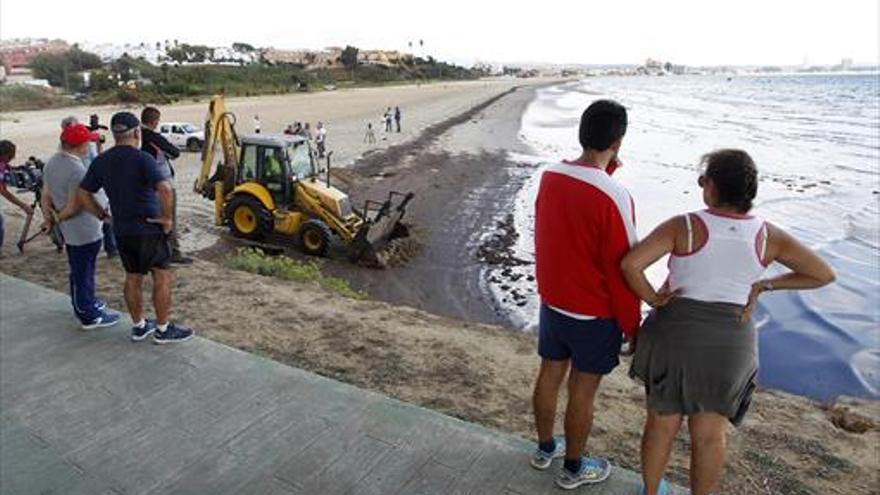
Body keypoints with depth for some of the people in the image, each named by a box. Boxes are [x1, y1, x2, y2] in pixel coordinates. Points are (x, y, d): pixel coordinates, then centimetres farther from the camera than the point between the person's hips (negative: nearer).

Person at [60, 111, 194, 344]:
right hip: (149, 229, -6)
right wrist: (167, 217, -18)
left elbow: (82, 194, 8)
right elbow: (165, 189, -29)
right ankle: (163, 329, 10)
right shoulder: (142, 159, -15)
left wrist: (102, 215, 13)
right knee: (162, 277, 4)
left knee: (133, 278, 17)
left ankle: (139, 326, 28)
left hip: (121, 231, 7)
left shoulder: (101, 161, 6)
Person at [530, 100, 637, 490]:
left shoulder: (549, 176, -6)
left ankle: (545, 448, 41)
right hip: (594, 314, -6)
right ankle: (573, 469, 31)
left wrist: (605, 169, 10)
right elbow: (622, 269, -19)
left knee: (550, 375, 20)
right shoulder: (614, 197, -25)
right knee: (583, 390, 11)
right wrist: (633, 326, -7)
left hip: (552, 302, 6)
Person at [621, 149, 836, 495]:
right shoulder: (768, 236, -5)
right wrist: (763, 285, 4)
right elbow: (825, 274, 3)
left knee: (662, 421, 18)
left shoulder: (683, 226, -15)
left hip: (674, 335, -2)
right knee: (710, 433, 19)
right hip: (729, 344, 2)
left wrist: (652, 299, -9)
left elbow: (631, 263, -25)